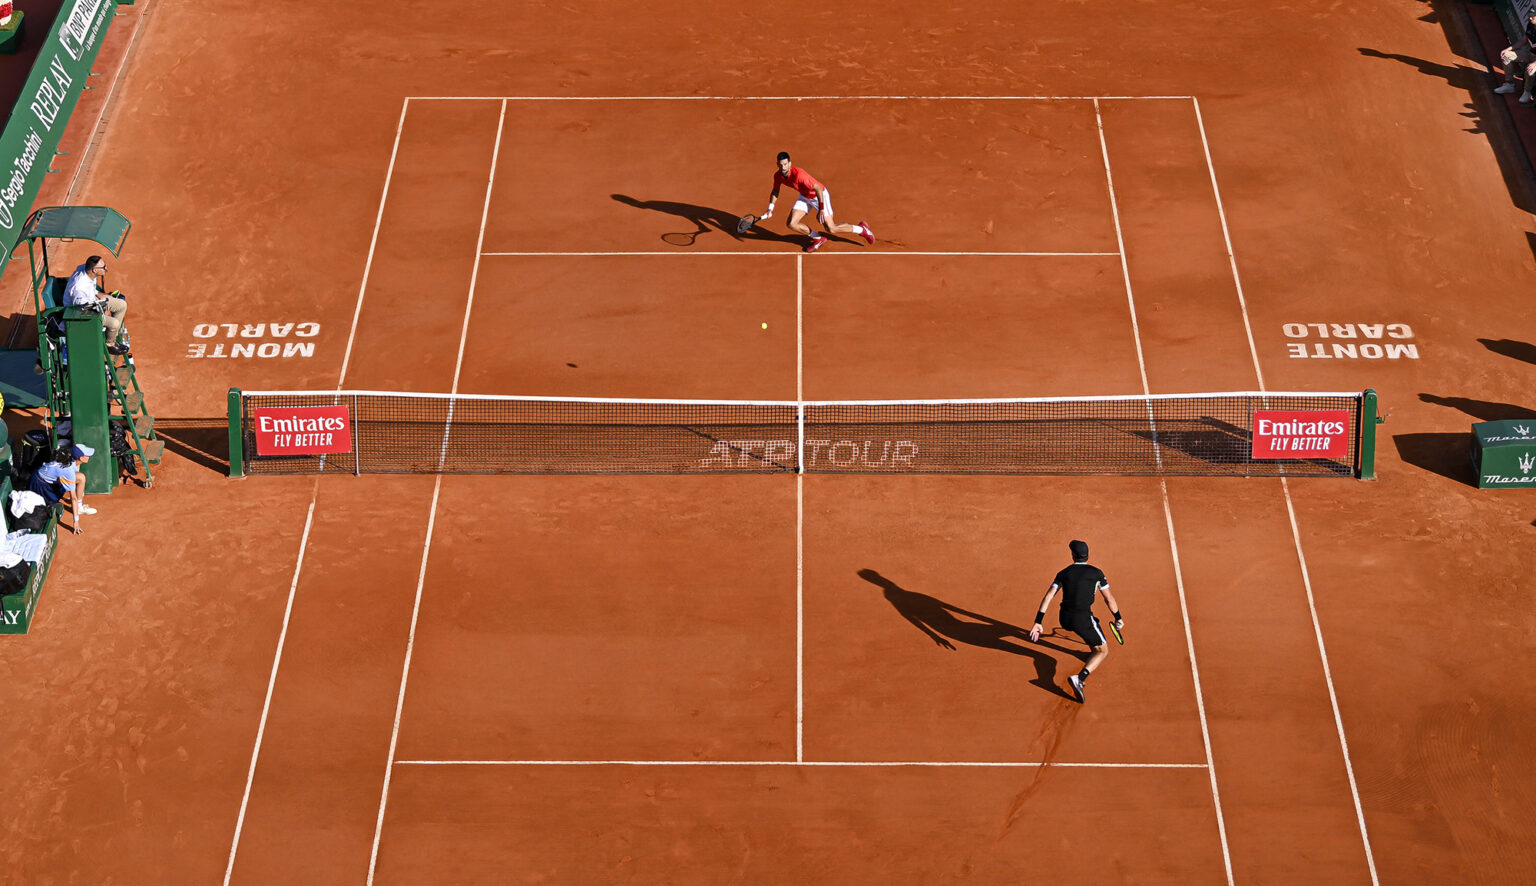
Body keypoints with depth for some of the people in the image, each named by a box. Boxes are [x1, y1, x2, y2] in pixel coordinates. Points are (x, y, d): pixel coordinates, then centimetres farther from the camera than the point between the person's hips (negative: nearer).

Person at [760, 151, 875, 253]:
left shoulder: (798, 174, -37)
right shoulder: (778, 176, -14)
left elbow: (818, 189, -33)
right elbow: (775, 192, 7)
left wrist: (821, 209, -31)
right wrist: (770, 209, -4)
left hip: (820, 195, -7)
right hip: (804, 197, 7)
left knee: (831, 229, -9)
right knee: (792, 224, -6)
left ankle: (862, 229, 14)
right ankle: (818, 239, 17)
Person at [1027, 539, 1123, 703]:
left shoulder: (1063, 573, 11)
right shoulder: (1096, 573, 5)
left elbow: (1048, 596, 2)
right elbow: (1109, 599, 9)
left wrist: (1038, 623, 0)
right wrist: (1118, 618, 26)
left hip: (1065, 619, 5)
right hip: (1083, 619, -5)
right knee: (1103, 652, 5)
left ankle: (1093, 652, 48)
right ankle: (1080, 678, -18)